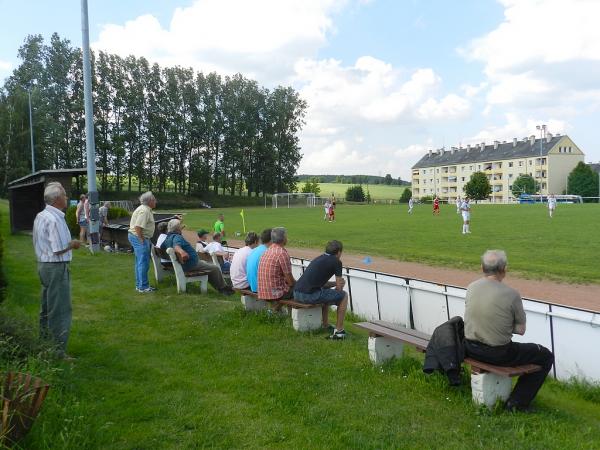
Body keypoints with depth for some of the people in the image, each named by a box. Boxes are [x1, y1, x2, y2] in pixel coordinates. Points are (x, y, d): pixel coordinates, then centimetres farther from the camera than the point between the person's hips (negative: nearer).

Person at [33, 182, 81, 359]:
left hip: (43, 264, 10)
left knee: (47, 308, 19)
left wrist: (68, 243, 12)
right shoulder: (55, 219, -20)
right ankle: (58, 351, 1)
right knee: (60, 311, -4)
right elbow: (59, 250, -22)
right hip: (56, 267, -10)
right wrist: (72, 244, -4)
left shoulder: (40, 216, 10)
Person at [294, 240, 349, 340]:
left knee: (326, 293, 35)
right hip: (310, 295, -8)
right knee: (344, 296, 10)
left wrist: (335, 283, 16)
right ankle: (339, 330, 14)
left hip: (296, 294, 8)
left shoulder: (319, 258, 23)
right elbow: (339, 288, 4)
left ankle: (325, 326, 37)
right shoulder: (336, 262, 1)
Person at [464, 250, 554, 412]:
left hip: (471, 349, 6)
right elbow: (521, 330, -8)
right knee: (546, 356, 13)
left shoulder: (471, 287, -5)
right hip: (499, 354, -6)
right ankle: (517, 402, 13)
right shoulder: (511, 294, -20)